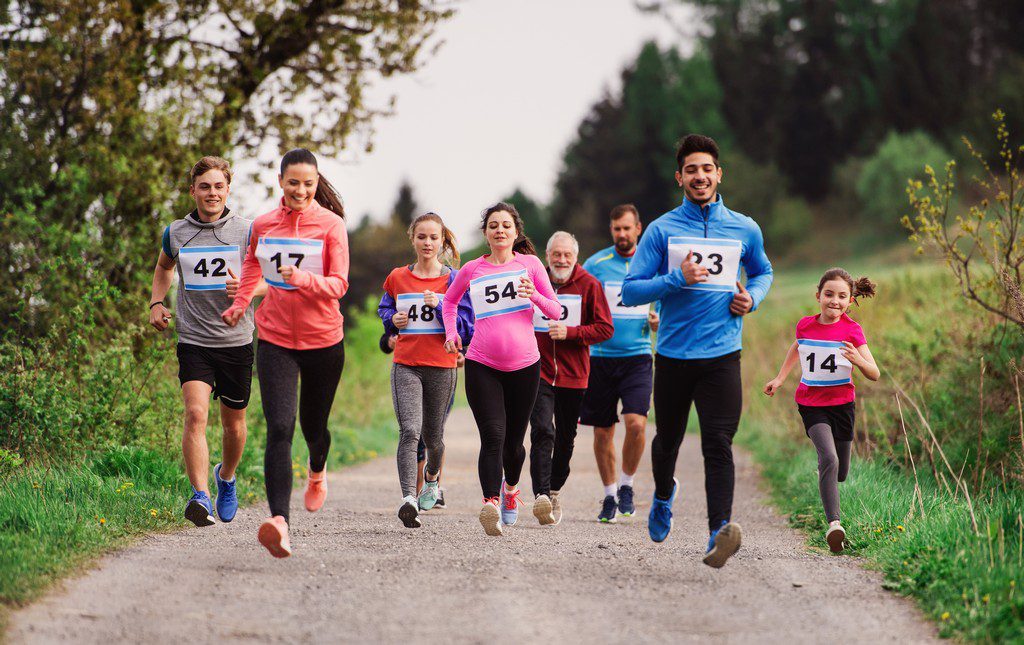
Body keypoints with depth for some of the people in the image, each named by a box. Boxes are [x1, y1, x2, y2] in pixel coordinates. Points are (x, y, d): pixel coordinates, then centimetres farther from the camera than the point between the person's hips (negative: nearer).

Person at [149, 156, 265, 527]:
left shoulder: (246, 232, -1)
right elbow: (164, 267, 27)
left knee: (234, 423, 11)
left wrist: (247, 289, -16)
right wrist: (156, 302, 10)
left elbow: (272, 282, 5)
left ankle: (226, 477, 41)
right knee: (195, 413, -20)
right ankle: (200, 496, -23)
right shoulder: (176, 233, 4)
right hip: (193, 340, 0)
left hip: (236, 340, 0)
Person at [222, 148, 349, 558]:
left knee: (313, 426, 16)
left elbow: (338, 285, -11)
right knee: (279, 429, -15)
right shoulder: (263, 225, 4)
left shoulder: (331, 225, -6)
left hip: (323, 340, -1)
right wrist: (241, 302, 18)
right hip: (275, 339, 1)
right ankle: (279, 523, -27)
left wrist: (302, 278, -27)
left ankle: (317, 471, 54)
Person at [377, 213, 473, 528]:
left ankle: (432, 477, 47)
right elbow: (384, 311, 24)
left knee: (433, 436, 14)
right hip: (405, 365, 0)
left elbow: (467, 328, -1)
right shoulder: (397, 278, 7)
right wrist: (393, 320, 1)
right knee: (409, 431, -19)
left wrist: (439, 306, -15)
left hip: (442, 366, 0)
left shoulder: (454, 280, 2)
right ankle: (409, 498, -28)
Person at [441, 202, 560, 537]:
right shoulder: (472, 270, 6)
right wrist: (451, 332, 11)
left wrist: (535, 296, -15)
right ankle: (491, 503, -29)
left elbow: (555, 311, 4)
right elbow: (450, 300, 26)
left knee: (514, 440, 11)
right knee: (492, 437, -17)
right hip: (481, 365, -1)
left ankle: (511, 487, 40)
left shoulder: (530, 264, 4)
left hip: (524, 364, 1)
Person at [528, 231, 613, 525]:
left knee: (565, 438, 11)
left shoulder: (588, 285, -2)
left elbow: (605, 329, -4)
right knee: (542, 431, -17)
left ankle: (554, 491, 30)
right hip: (539, 371, 0)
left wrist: (570, 332, -16)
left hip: (573, 374, 0)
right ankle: (541, 495, -26)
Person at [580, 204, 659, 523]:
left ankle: (627, 485, 5)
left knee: (636, 423, -17)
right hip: (600, 357, 0)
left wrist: (658, 322, -8)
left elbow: (663, 312, 15)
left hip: (637, 357, 0)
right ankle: (609, 495, 21)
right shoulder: (595, 264, 3)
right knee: (603, 431, 5)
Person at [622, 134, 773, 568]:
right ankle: (664, 497, 47)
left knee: (718, 445, -15)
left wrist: (752, 297, 4)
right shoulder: (661, 230, 0)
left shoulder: (744, 230, 6)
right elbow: (630, 291, -3)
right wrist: (677, 279, -18)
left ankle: (719, 531, -25)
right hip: (673, 355, 1)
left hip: (721, 356, -1)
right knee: (667, 439, 16)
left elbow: (763, 272, 26)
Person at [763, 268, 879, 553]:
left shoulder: (852, 330, -8)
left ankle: (824, 468, 48)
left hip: (841, 404, 1)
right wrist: (780, 379, 23)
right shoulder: (805, 325, -3)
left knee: (840, 474, 10)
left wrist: (859, 361, -31)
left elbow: (875, 374, -11)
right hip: (811, 404, -1)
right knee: (829, 459, -24)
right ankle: (833, 523, -28)